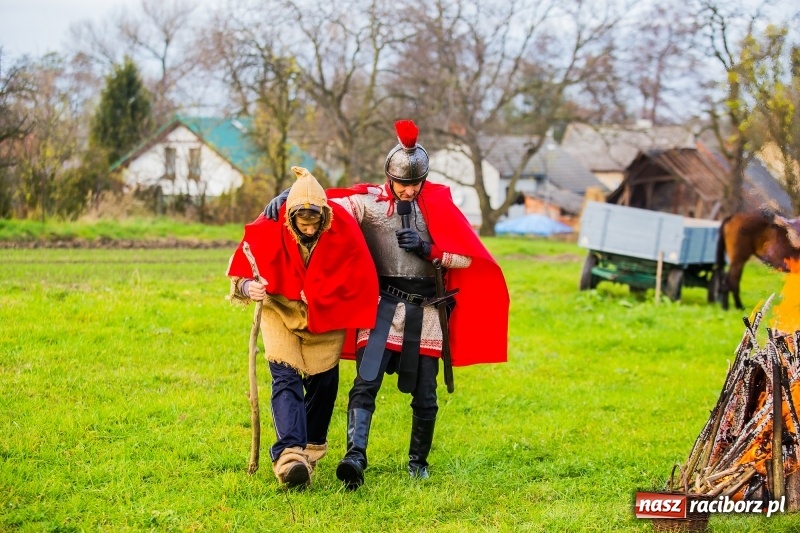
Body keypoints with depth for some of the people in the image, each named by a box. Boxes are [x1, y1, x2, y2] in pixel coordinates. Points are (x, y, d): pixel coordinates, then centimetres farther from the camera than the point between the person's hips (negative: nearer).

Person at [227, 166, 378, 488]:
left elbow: (361, 278, -7)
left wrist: (362, 324, -7)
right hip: (280, 308, -1)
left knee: (322, 380, 8)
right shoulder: (269, 229, -24)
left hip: (326, 314, 2)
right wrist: (247, 287, -32)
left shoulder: (343, 230, -21)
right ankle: (289, 454, -30)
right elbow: (241, 270, -10)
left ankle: (312, 447, 30)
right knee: (285, 378, -16)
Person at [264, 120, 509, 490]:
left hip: (425, 309, 2)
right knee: (366, 383, -17)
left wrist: (427, 248, -12)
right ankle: (355, 456, -23)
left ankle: (418, 460, 24)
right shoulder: (371, 202, -1)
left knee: (424, 395, 6)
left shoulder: (439, 205, 6)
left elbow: (466, 258, 2)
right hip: (382, 304, -2)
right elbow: (330, 202, -18)